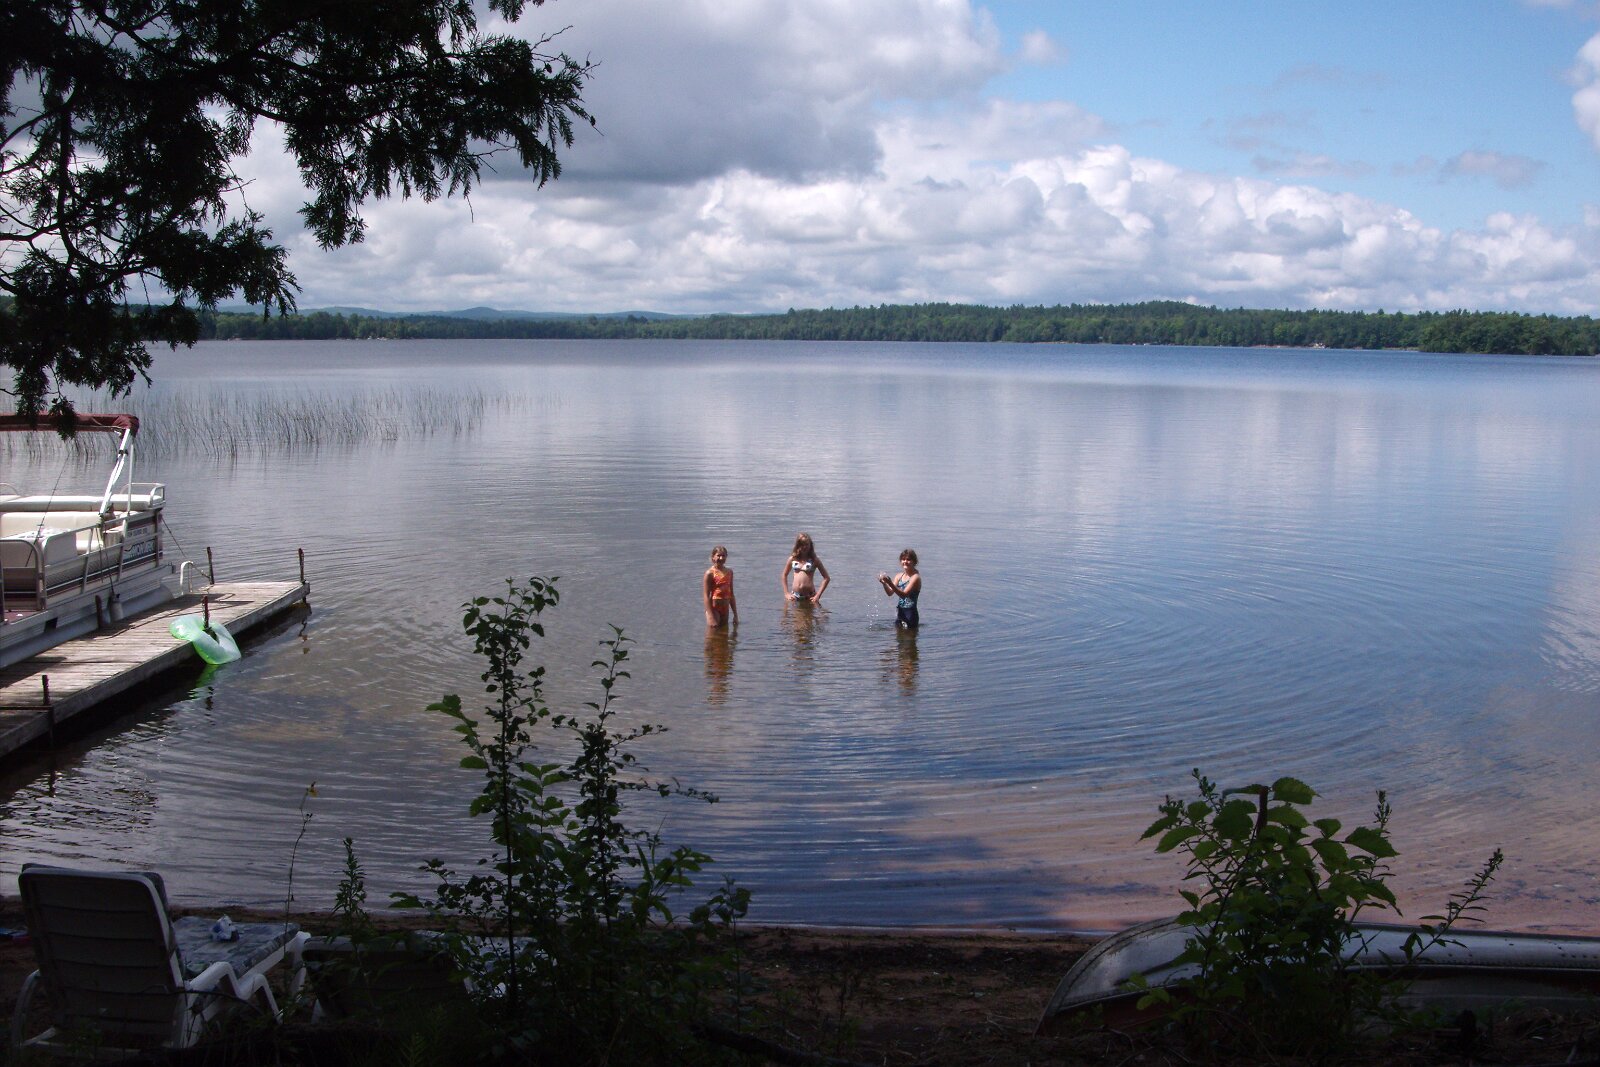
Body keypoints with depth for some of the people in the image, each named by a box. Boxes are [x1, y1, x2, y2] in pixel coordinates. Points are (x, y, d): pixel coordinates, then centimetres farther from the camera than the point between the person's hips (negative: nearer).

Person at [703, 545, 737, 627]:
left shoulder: (729, 572, 10)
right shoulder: (710, 573, -8)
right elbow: (706, 596, -12)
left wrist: (735, 614, 14)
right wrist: (710, 616, -19)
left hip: (725, 609, 6)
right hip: (713, 608, -6)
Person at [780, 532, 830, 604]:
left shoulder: (814, 560, 0)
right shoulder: (792, 559, 8)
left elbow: (826, 578, 0)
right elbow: (784, 575, 19)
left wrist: (818, 595, -5)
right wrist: (786, 593, 9)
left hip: (809, 596, -3)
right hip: (795, 595, 3)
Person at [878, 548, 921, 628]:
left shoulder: (915, 577, -14)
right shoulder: (899, 576, 8)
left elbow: (904, 594, -25)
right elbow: (890, 593, 0)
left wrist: (890, 583, -35)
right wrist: (884, 583, -19)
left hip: (910, 613, -7)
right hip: (899, 612, 7)